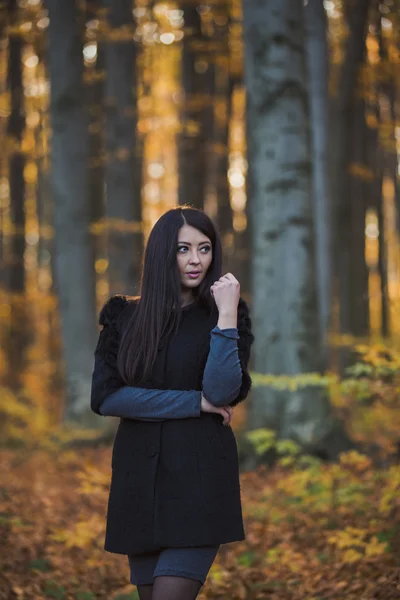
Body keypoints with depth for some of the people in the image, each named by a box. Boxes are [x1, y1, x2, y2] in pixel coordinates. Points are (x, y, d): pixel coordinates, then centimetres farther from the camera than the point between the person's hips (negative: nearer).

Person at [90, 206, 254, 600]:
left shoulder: (224, 315, 2)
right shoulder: (123, 316, 7)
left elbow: (222, 392, -13)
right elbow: (104, 397, -5)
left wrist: (227, 314, -17)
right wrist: (195, 402, -8)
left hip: (200, 476, -3)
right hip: (139, 476, 3)